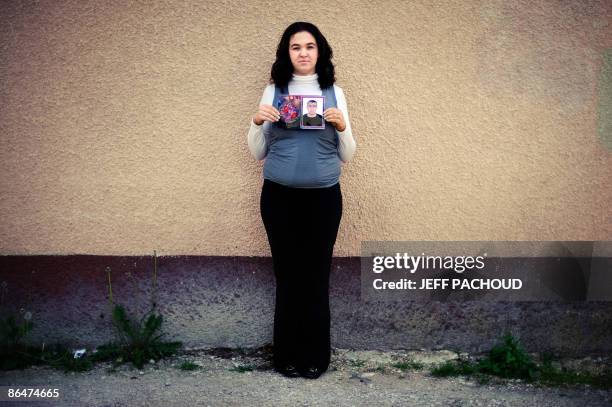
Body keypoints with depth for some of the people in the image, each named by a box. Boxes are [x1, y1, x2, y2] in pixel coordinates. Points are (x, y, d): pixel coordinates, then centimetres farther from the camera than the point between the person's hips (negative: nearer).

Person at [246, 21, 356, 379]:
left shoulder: (334, 92, 7)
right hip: (279, 197, 0)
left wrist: (341, 127, -10)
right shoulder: (273, 91, 7)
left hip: (324, 197, 0)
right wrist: (257, 123, -8)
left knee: (317, 276, 1)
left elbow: (347, 155, 7)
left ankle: (316, 356, 16)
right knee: (287, 275, 3)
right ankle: (287, 355, 17)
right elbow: (258, 153, 9)